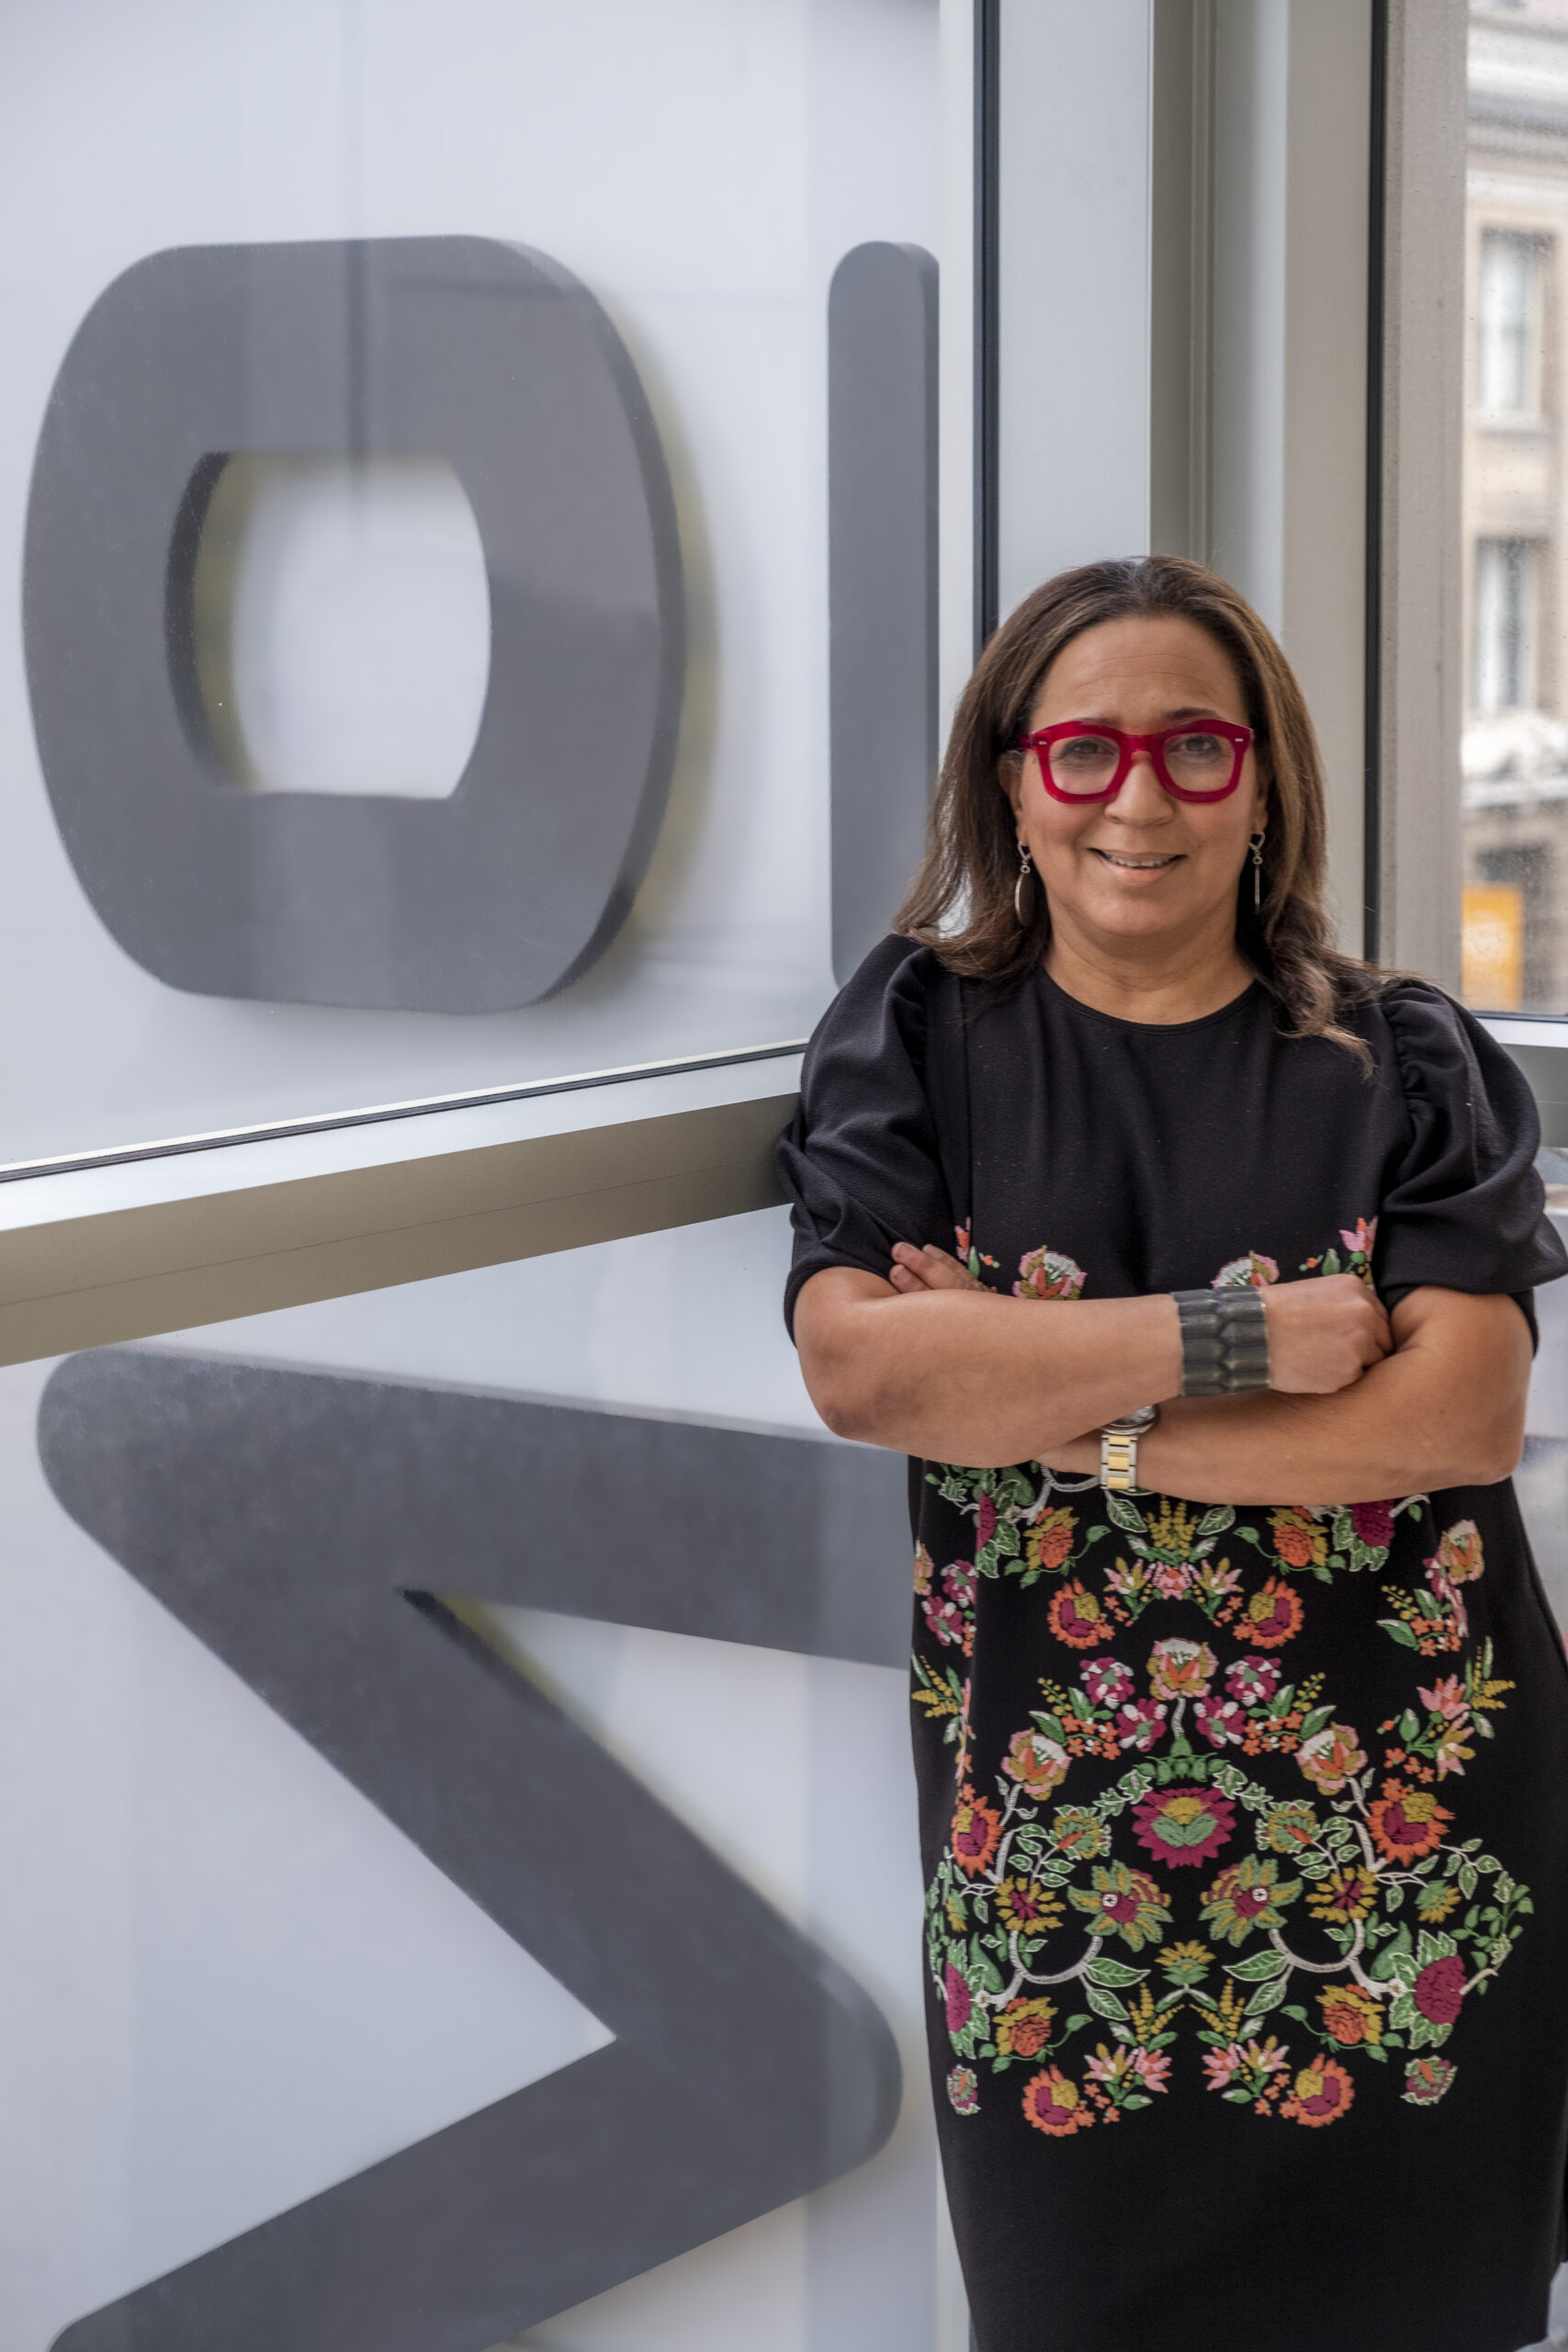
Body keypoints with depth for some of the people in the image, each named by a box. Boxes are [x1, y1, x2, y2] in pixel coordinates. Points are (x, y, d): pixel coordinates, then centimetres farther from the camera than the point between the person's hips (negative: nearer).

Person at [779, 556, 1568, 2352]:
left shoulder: (1401, 1059, 2)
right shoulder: (917, 1033, 3)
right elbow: (854, 1364, -12)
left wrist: (1074, 1423, -16)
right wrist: (1234, 1338, -17)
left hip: (1398, 1833, 0)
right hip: (1048, 1829, 0)